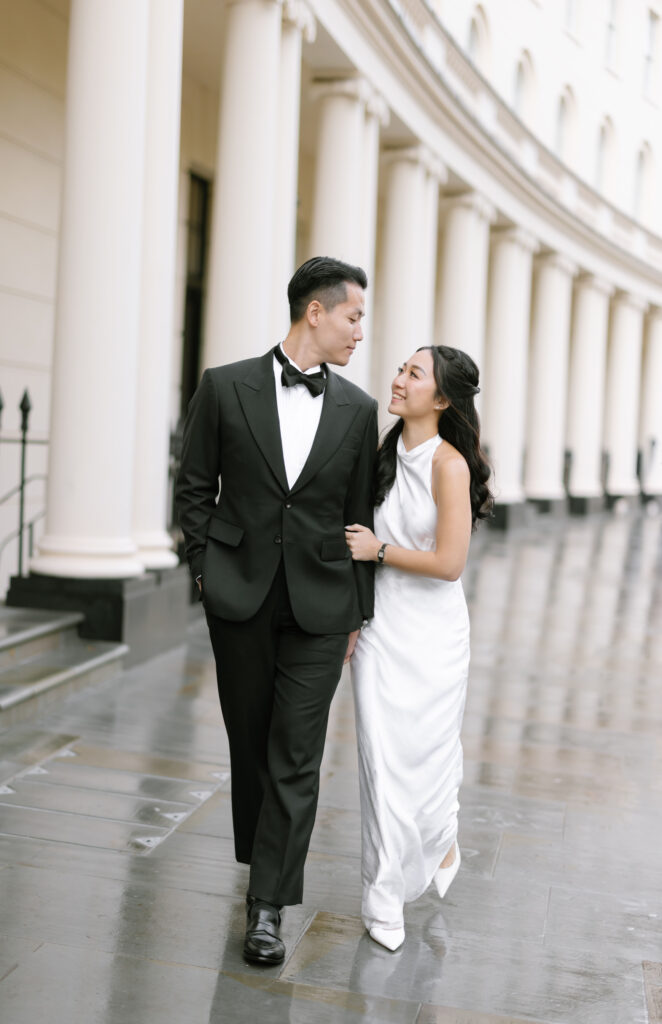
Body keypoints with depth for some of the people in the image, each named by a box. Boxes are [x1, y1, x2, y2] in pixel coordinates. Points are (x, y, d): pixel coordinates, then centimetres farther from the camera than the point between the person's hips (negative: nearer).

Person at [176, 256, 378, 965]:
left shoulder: (358, 409, 5)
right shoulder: (225, 387, -1)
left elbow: (360, 515, 7)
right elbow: (194, 487, 5)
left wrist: (357, 613, 7)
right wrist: (206, 569, -1)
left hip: (320, 603, 1)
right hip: (240, 598, 0)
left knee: (295, 755, -2)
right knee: (249, 742, 14)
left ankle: (267, 904, 6)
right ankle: (262, 854, 36)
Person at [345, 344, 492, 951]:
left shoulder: (449, 465, -15)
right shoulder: (386, 456, 5)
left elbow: (449, 562, -19)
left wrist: (379, 549, -10)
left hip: (432, 633, -4)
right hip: (380, 627, 5)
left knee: (427, 753, 9)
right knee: (381, 759, 3)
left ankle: (442, 841, 42)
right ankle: (387, 899, 15)